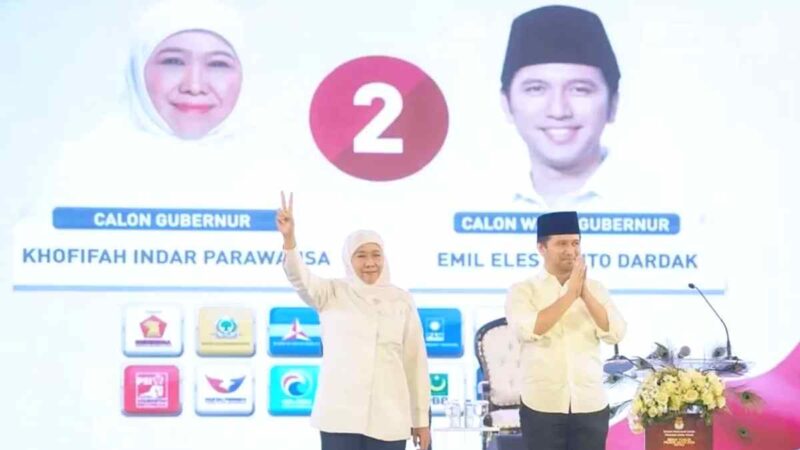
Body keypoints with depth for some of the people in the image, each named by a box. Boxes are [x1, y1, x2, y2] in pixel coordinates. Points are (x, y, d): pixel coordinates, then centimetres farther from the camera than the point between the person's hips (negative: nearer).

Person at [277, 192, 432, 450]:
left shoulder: (401, 301, 5)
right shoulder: (332, 294, 3)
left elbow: (416, 361, 7)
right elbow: (300, 278, -17)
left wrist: (421, 418, 7)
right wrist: (289, 238, -37)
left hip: (388, 418, 1)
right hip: (339, 415, -1)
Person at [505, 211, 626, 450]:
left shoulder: (595, 289, 10)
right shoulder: (523, 290, 1)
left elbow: (616, 333, -3)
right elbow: (528, 329, -17)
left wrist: (585, 293, -13)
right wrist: (570, 294, -15)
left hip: (590, 404, 3)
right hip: (543, 405, -3)